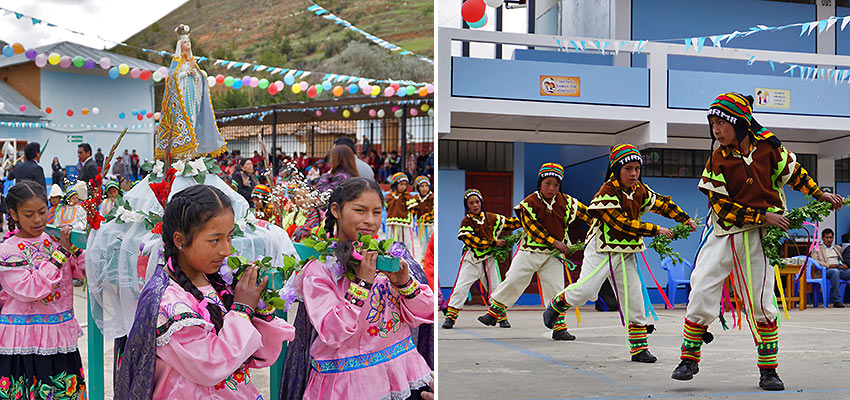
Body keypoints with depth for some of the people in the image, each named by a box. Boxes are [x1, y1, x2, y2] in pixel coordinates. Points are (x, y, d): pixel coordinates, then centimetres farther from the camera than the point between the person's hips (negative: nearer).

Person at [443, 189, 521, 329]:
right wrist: (494, 242, -16)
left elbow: (508, 222, 11)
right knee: (460, 288, -9)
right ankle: (450, 316, -2)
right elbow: (473, 241, -15)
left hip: (488, 260, 3)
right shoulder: (466, 222, -5)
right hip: (471, 260, -3)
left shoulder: (491, 218, 7)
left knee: (496, 289, 6)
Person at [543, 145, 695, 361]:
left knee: (634, 296, 1)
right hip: (603, 249, -6)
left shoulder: (640, 191, 6)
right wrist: (655, 230, -20)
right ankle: (557, 304, 17)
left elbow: (662, 203, 18)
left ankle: (639, 348, 7)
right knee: (586, 289, -15)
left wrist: (686, 219, 13)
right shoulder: (607, 193, -17)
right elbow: (623, 223, -23)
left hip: (627, 252, 6)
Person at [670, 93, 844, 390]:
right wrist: (764, 216, -15)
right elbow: (722, 206, -11)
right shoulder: (717, 161, -8)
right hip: (723, 235, 0)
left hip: (758, 237, 1)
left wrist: (820, 195, 11)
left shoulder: (768, 146, -4)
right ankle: (689, 360, 10)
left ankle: (768, 369, 15)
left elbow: (793, 171, 13)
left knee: (761, 303, 1)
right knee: (701, 293, -6)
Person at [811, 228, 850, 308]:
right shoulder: (817, 248, 13)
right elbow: (814, 262, -2)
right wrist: (828, 265, -16)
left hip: (840, 270, 4)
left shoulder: (838, 248, 30)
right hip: (825, 271, -4)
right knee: (835, 272, -39)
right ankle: (836, 301, -41)